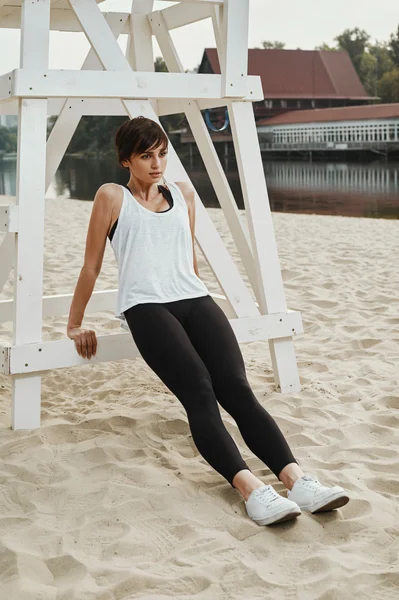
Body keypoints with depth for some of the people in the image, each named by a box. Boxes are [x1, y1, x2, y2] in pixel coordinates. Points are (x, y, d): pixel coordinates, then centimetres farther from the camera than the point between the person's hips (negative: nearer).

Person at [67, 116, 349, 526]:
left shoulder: (183, 193, 23)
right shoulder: (112, 197, 10)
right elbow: (91, 265, 14)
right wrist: (75, 324, 17)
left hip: (195, 300, 4)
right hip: (146, 307, -4)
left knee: (237, 388, -20)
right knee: (199, 392, -28)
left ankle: (297, 480, -35)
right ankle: (250, 488, -43)